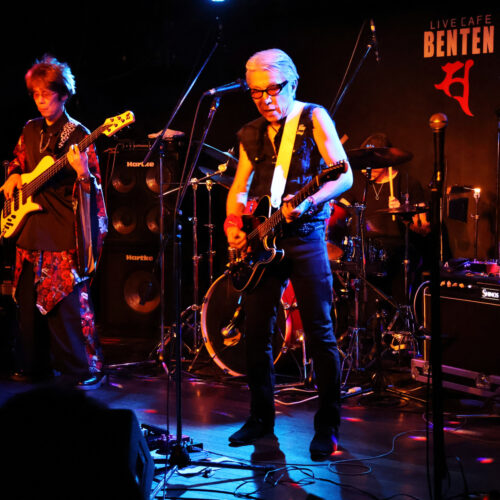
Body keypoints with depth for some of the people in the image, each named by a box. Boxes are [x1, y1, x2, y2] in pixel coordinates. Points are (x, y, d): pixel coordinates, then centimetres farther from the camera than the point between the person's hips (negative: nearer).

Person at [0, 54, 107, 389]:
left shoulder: (78, 135, -6)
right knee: (29, 301, 11)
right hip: (31, 229, 7)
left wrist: (83, 174, -30)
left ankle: (86, 370, -5)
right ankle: (36, 365, 22)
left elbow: (91, 189, -8)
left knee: (67, 303, -11)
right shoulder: (31, 131, 12)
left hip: (64, 234, -6)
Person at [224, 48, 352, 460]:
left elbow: (344, 176, -11)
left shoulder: (314, 118, -3)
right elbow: (240, 188, 18)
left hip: (305, 235, -5)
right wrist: (233, 224, -1)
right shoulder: (251, 135, 13)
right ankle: (262, 416, 20)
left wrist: (310, 202, -28)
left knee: (320, 333, -7)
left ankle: (327, 427, -1)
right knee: (256, 331, 6)